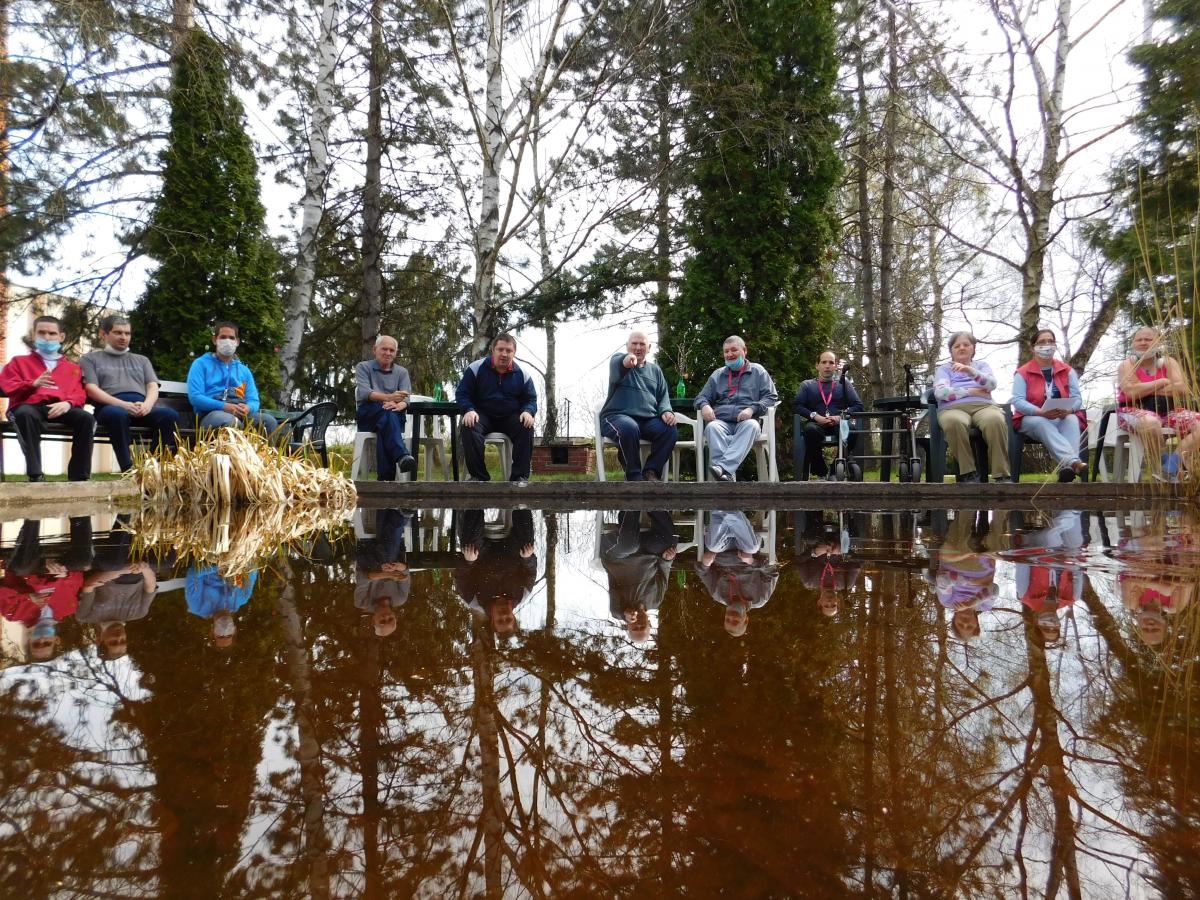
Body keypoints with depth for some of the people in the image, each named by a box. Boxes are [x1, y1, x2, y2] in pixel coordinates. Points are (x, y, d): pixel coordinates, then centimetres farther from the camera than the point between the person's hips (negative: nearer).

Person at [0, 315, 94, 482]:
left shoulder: (73, 367, 31)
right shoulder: (20, 362, 29)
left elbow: (79, 394, 14)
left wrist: (68, 403, -11)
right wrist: (33, 384, -11)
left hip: (60, 408, 1)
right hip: (31, 406, -1)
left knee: (86, 418, -33)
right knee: (25, 414, -40)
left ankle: (79, 477, -32)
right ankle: (35, 475, -41)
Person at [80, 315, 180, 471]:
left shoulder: (141, 360, 33)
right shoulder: (90, 359, 22)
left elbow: (153, 387, 18)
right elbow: (91, 389, 5)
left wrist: (147, 404, -8)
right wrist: (123, 404, -13)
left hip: (142, 408, 3)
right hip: (111, 407, -3)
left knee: (170, 414, -31)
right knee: (117, 414, -41)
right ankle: (129, 469, -45)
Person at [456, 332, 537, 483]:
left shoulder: (522, 374, 1)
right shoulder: (476, 368, -4)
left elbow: (531, 399, 6)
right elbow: (462, 393, -2)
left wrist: (528, 412, -19)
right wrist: (469, 410, -24)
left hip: (511, 418, 1)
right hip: (482, 416, -1)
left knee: (527, 428, -30)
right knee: (468, 428, -34)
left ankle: (520, 476, -24)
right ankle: (479, 476, -26)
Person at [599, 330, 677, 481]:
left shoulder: (655, 370, 22)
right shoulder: (618, 359, 7)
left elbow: (663, 397, 21)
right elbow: (616, 369, -19)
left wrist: (666, 412, -6)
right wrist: (625, 361, -46)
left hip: (648, 420, 4)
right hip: (617, 416, -4)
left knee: (671, 431, -24)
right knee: (629, 428, -38)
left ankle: (651, 472, -9)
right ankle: (634, 476, -22)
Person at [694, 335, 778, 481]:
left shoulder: (758, 371, 19)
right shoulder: (717, 374, 26)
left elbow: (771, 397, 9)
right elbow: (702, 397, 23)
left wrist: (752, 409, -11)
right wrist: (705, 405, -4)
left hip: (746, 421, -1)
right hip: (721, 421, 2)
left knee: (751, 426, -39)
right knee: (711, 427, -35)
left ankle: (722, 467, -54)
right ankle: (728, 474, -51)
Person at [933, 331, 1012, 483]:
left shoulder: (982, 365, 25)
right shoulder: (944, 369, 22)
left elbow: (992, 384, 1)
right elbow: (940, 392, 0)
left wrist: (970, 370, -15)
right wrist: (972, 392, -3)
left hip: (983, 406, 1)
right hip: (953, 408, -1)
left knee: (995, 420, -36)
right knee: (954, 422, -40)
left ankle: (1002, 475, -34)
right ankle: (968, 473, -31)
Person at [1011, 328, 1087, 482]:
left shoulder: (1067, 371, 12)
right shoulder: (1022, 373, 3)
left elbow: (1077, 397, 0)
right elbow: (1018, 401, -12)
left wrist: (1069, 409, -25)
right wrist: (1041, 412, -30)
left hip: (1064, 418, 3)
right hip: (1032, 419, -2)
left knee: (1072, 419, -32)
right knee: (1042, 423, -37)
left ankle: (1067, 466, -51)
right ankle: (1073, 462, -57)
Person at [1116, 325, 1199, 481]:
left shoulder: (1169, 363, 12)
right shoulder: (1127, 365, 3)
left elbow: (1182, 390, -4)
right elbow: (1131, 392, -15)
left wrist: (1145, 390, -10)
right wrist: (1162, 382, -6)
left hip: (1167, 411, 4)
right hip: (1135, 412, -4)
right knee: (1150, 422, -39)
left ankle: (1179, 465, -28)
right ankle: (1159, 471, -26)